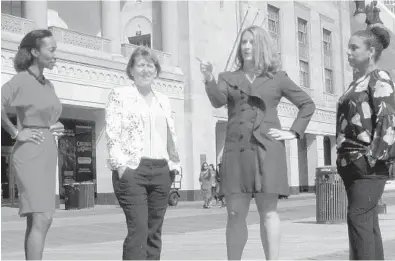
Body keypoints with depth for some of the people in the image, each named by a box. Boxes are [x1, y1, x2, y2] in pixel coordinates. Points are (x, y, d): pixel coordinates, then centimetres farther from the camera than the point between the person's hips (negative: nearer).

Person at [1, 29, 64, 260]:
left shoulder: (48, 85, 16)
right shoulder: (21, 80, -8)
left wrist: (57, 128, 13)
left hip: (48, 154, 8)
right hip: (30, 154, -8)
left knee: (37, 221, 8)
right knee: (42, 218, -16)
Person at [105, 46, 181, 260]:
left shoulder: (163, 100, 21)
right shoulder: (119, 95, 5)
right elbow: (112, 132, -4)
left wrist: (174, 163, 9)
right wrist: (121, 164, -15)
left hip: (161, 170, 5)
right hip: (132, 169, -5)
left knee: (154, 231, 6)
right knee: (138, 229, -14)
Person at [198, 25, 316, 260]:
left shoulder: (277, 78, 12)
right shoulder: (228, 78, 15)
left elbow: (308, 104, 16)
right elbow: (218, 101, -5)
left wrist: (294, 132, 5)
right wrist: (209, 80, -23)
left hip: (268, 149, -1)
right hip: (237, 149, 1)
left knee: (268, 211, -3)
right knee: (236, 214, 0)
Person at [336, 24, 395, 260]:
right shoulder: (357, 83, 20)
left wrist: (375, 156, -20)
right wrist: (344, 157, 17)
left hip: (369, 162, -9)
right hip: (353, 161, 9)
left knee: (358, 216, -13)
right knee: (368, 220, 9)